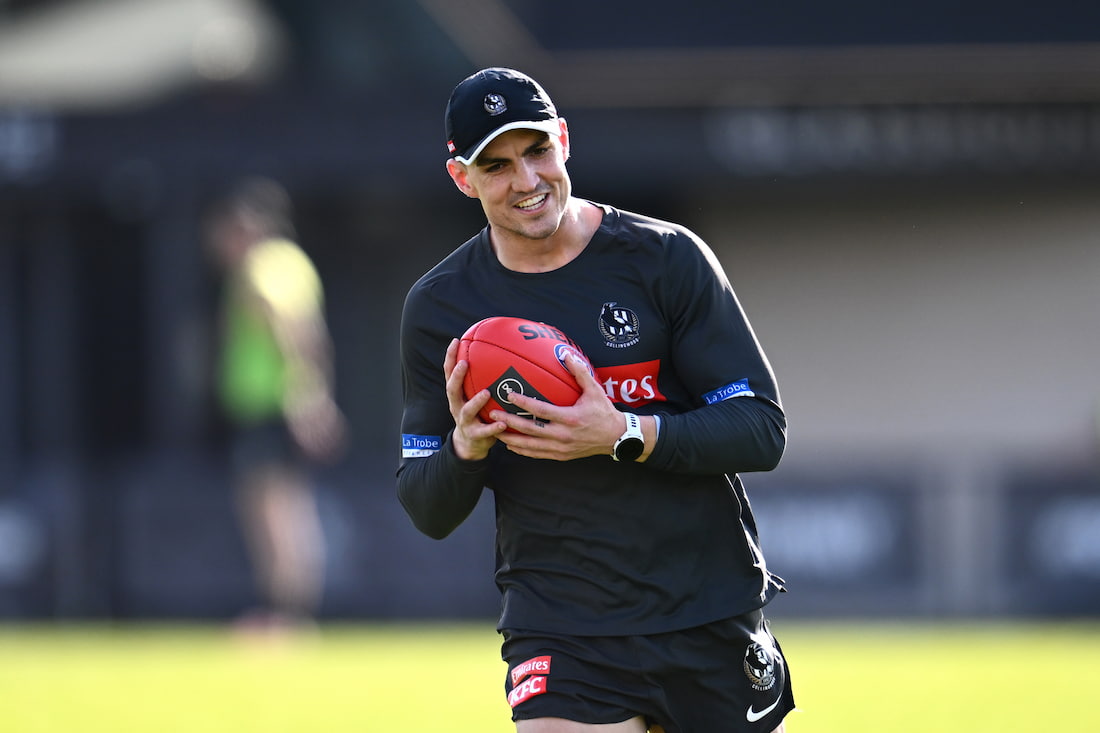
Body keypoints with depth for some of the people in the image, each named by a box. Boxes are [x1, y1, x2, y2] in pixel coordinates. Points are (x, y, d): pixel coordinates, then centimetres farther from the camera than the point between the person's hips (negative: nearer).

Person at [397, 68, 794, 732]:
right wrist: (465, 445, -16)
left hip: (711, 621, 0)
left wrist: (624, 437, -22)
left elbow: (764, 429, -7)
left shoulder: (667, 258, -3)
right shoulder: (438, 308, 3)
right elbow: (428, 513, 6)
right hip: (558, 637, 0)